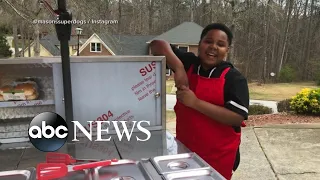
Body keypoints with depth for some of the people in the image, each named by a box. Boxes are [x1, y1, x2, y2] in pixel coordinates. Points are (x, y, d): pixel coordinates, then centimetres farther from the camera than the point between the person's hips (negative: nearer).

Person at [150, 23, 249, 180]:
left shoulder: (234, 78, -12)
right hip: (185, 148, 4)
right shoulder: (188, 63, -2)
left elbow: (237, 118, -21)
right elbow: (158, 45, -5)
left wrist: (195, 102, -25)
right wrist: (179, 67, -20)